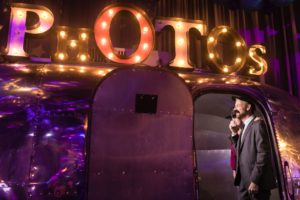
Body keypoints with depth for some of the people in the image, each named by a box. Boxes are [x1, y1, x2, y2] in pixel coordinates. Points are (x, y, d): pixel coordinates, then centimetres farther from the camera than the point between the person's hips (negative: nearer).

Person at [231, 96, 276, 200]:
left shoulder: (258, 124, -9)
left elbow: (263, 153, -17)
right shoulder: (245, 128, 17)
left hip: (257, 182, -8)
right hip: (244, 182, 8)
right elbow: (240, 151, 11)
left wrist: (254, 180, -19)